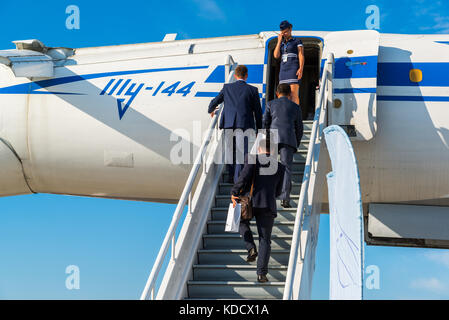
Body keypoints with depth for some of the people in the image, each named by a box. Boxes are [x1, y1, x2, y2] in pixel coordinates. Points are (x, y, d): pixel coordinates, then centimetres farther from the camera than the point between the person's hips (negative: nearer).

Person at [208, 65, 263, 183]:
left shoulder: (227, 87, 11)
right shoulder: (252, 90, 6)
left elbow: (214, 102, 18)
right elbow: (258, 111, 8)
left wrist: (211, 111, 41)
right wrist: (259, 130, 17)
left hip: (228, 123, 3)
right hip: (245, 125, -2)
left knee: (230, 150, 16)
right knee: (242, 151, -3)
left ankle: (231, 176, 19)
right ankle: (238, 178, -10)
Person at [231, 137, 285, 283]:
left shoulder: (254, 160, 2)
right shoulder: (280, 167, 13)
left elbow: (244, 177, -12)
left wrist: (234, 193, -6)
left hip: (250, 201, -1)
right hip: (268, 205, 2)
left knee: (242, 221, 30)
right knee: (265, 240, 8)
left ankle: (251, 248, 8)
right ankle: (261, 273, 0)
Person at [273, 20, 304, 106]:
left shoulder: (297, 41, 5)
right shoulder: (282, 44, 21)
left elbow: (301, 55, -5)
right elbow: (276, 56, 5)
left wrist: (301, 69, -20)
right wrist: (279, 41, 3)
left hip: (294, 70, -6)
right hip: (283, 70, 6)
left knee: (294, 95, -17)